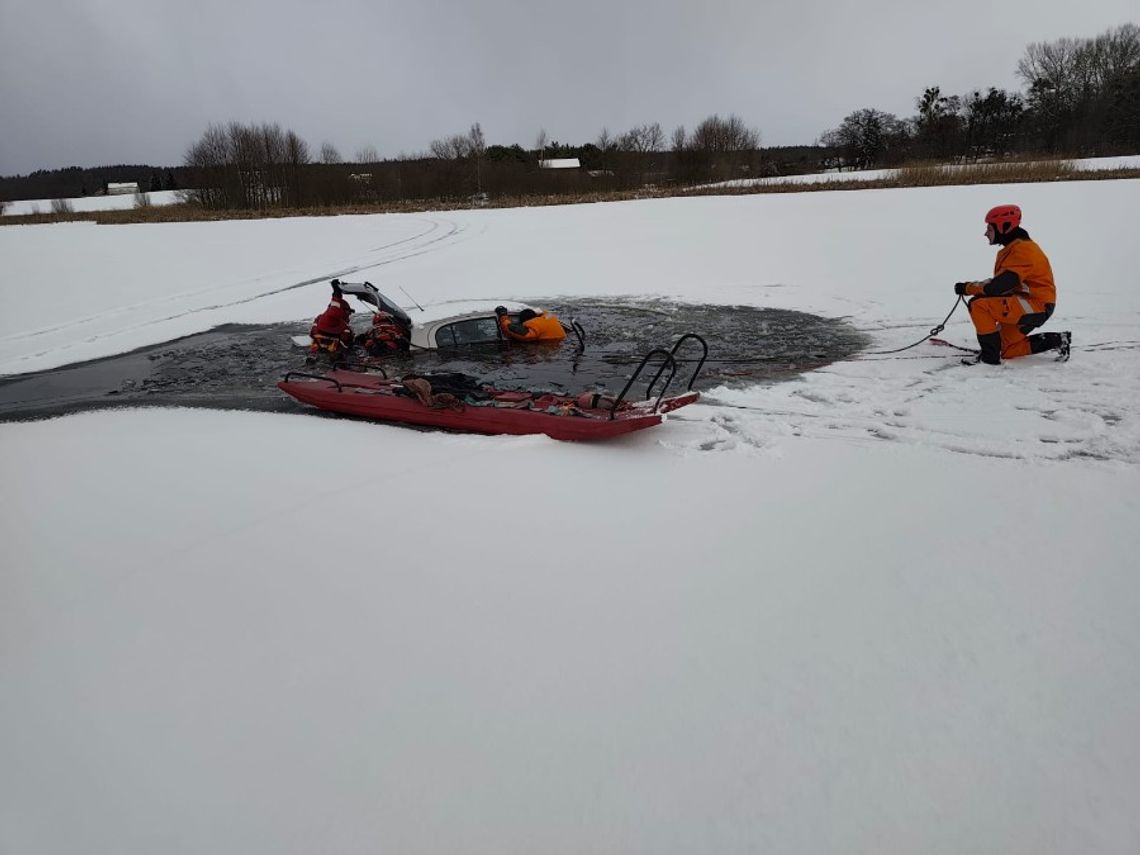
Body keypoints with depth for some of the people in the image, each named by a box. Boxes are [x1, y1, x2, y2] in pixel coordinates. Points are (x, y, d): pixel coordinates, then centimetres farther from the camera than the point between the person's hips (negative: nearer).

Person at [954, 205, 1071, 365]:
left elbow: (997, 287, -26)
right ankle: (1056, 340, 21)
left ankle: (989, 355, -19)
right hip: (1025, 304, 10)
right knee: (1007, 351, 16)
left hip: (1037, 305, -10)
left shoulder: (1022, 249, -20)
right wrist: (973, 287, -5)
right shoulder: (1012, 248, 13)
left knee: (979, 305, -24)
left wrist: (968, 288, -15)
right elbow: (1000, 282, 10)